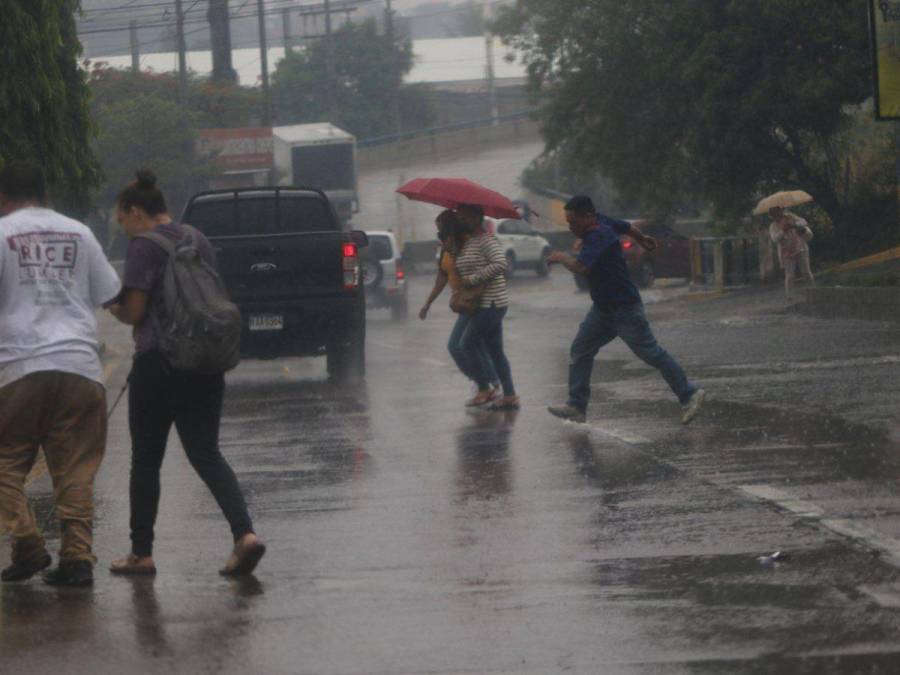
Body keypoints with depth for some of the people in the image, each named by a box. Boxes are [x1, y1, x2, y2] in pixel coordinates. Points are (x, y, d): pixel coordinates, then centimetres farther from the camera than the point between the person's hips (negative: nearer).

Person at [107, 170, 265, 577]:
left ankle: (141, 553, 11)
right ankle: (244, 533, -15)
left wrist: (114, 309, 8)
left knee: (146, 460, 5)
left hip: (158, 361, -6)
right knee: (206, 454, 5)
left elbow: (133, 310, -13)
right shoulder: (199, 242, 13)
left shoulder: (144, 246, -9)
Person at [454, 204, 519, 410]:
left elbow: (499, 264, -26)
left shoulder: (485, 240, -13)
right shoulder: (468, 242, 17)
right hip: (487, 305, 10)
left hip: (490, 304, -10)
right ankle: (510, 396, 12)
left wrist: (473, 279, -22)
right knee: (495, 352, 10)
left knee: (467, 344, -9)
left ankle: (484, 390, -4)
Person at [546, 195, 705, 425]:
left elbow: (581, 267, -40)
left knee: (651, 354, -1)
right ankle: (577, 406, 7)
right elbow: (628, 227, 20)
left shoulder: (598, 236, -27)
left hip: (625, 309, -10)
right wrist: (642, 239, 42)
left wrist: (562, 258, -19)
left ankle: (689, 395, 9)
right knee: (580, 351, 5)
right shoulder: (603, 221, 1)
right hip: (602, 309, 10)